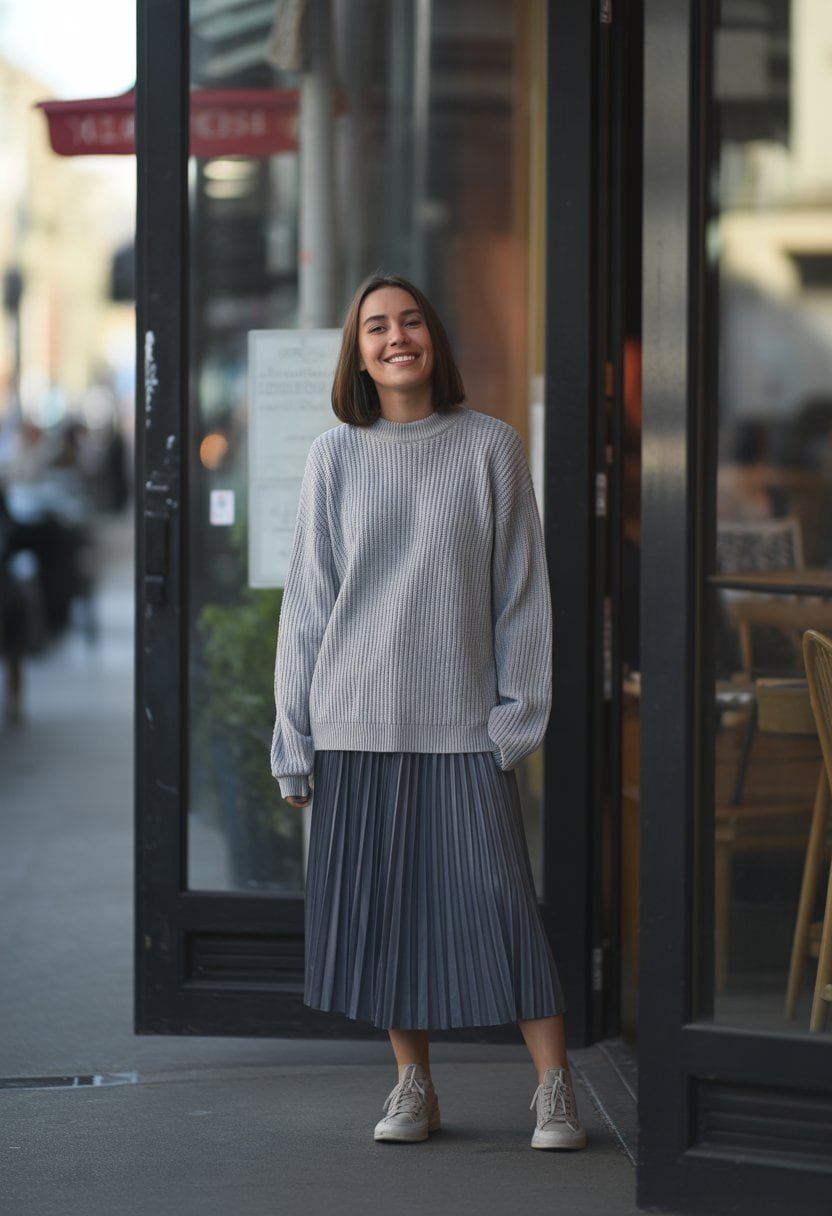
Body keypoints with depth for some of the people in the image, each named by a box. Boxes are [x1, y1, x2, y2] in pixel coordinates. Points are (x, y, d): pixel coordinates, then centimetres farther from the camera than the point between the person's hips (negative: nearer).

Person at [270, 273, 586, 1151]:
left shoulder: (490, 448, 3)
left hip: (463, 720, -2)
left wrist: (519, 708, -2)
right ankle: (413, 1087, 15)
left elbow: (520, 587, 5)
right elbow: (307, 598, 9)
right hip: (359, 717, 2)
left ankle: (554, 1087, 0)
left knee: (498, 896, -7)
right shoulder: (336, 457, 6)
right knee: (381, 900, 4)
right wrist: (295, 733, 6)